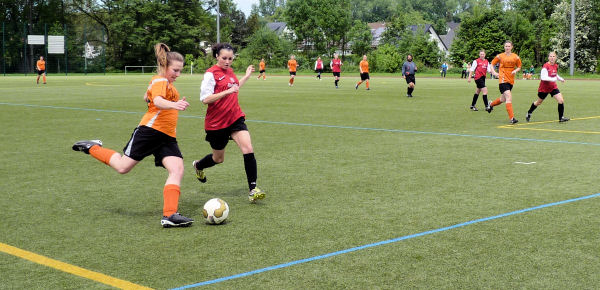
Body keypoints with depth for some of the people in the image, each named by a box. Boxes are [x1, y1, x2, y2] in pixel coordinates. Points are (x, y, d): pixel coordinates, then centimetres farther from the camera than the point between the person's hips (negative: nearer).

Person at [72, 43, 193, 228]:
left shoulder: (165, 82, 20)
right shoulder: (160, 81, -11)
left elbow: (147, 98, 38)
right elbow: (157, 101, -34)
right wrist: (173, 105, -53)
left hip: (166, 137, 9)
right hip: (150, 130, -9)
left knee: (177, 170, -11)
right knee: (123, 167, -2)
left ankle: (169, 215, -17)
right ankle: (93, 148, 25)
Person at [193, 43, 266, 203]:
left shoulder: (230, 71, 9)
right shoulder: (211, 73, -13)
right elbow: (205, 99, -21)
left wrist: (246, 76, 24)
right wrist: (227, 92, -30)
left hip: (235, 117, 5)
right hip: (216, 122, -5)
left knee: (248, 149, -16)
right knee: (218, 158, 13)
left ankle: (253, 189, -12)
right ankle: (198, 165, 48)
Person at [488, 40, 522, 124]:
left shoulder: (515, 57, 7)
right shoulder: (500, 56, 1)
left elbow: (519, 67, 16)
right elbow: (492, 64, 12)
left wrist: (515, 71, -6)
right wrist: (494, 73, -3)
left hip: (511, 80, 4)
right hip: (503, 79, -4)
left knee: (503, 99, 15)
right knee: (509, 98, -17)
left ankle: (491, 105, 44)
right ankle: (512, 118, -18)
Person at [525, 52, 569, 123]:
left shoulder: (556, 66, 2)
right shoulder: (546, 66, -21)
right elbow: (543, 77, -29)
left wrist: (561, 79, 8)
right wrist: (553, 79, -37)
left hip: (553, 87, 5)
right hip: (544, 88, -5)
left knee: (561, 100, -11)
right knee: (539, 102, 13)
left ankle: (561, 117, -3)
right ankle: (529, 113, 37)